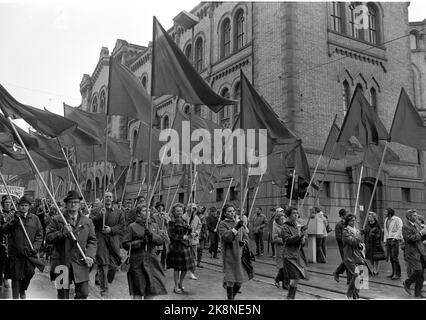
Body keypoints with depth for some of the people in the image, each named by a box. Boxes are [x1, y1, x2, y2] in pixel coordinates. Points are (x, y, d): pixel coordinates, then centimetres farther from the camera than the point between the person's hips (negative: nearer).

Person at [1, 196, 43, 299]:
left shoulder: (34, 218, 6)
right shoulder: (12, 217, 3)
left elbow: (39, 235, 6)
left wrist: (35, 247, -7)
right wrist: (14, 221, -20)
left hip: (30, 252, 1)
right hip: (15, 253, -1)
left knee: (29, 273, 3)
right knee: (16, 276, 2)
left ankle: (23, 290, 32)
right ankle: (15, 296, 17)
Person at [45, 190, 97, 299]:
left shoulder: (87, 221, 8)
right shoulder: (56, 220, 2)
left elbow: (92, 241, 7)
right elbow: (48, 238, -4)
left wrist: (90, 256, -8)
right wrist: (62, 232, -19)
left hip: (80, 263, 2)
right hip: (62, 263, -1)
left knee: (83, 294, 2)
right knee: (63, 295, 8)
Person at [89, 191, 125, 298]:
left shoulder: (119, 212, 17)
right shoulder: (96, 211, 14)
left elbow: (122, 226, 8)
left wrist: (111, 229, -7)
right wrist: (99, 215, -12)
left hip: (114, 240, 2)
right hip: (100, 240, -2)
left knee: (114, 264, 1)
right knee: (102, 264, -8)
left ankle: (108, 281, 27)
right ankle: (104, 290, -2)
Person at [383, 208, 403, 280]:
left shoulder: (397, 219, -6)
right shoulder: (386, 220, 17)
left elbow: (400, 230, -13)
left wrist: (394, 238, -18)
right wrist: (385, 240, 17)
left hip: (395, 240, -7)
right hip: (388, 240, 7)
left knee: (395, 257, -10)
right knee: (390, 257, 6)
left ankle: (398, 274, -5)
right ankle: (393, 273, 15)